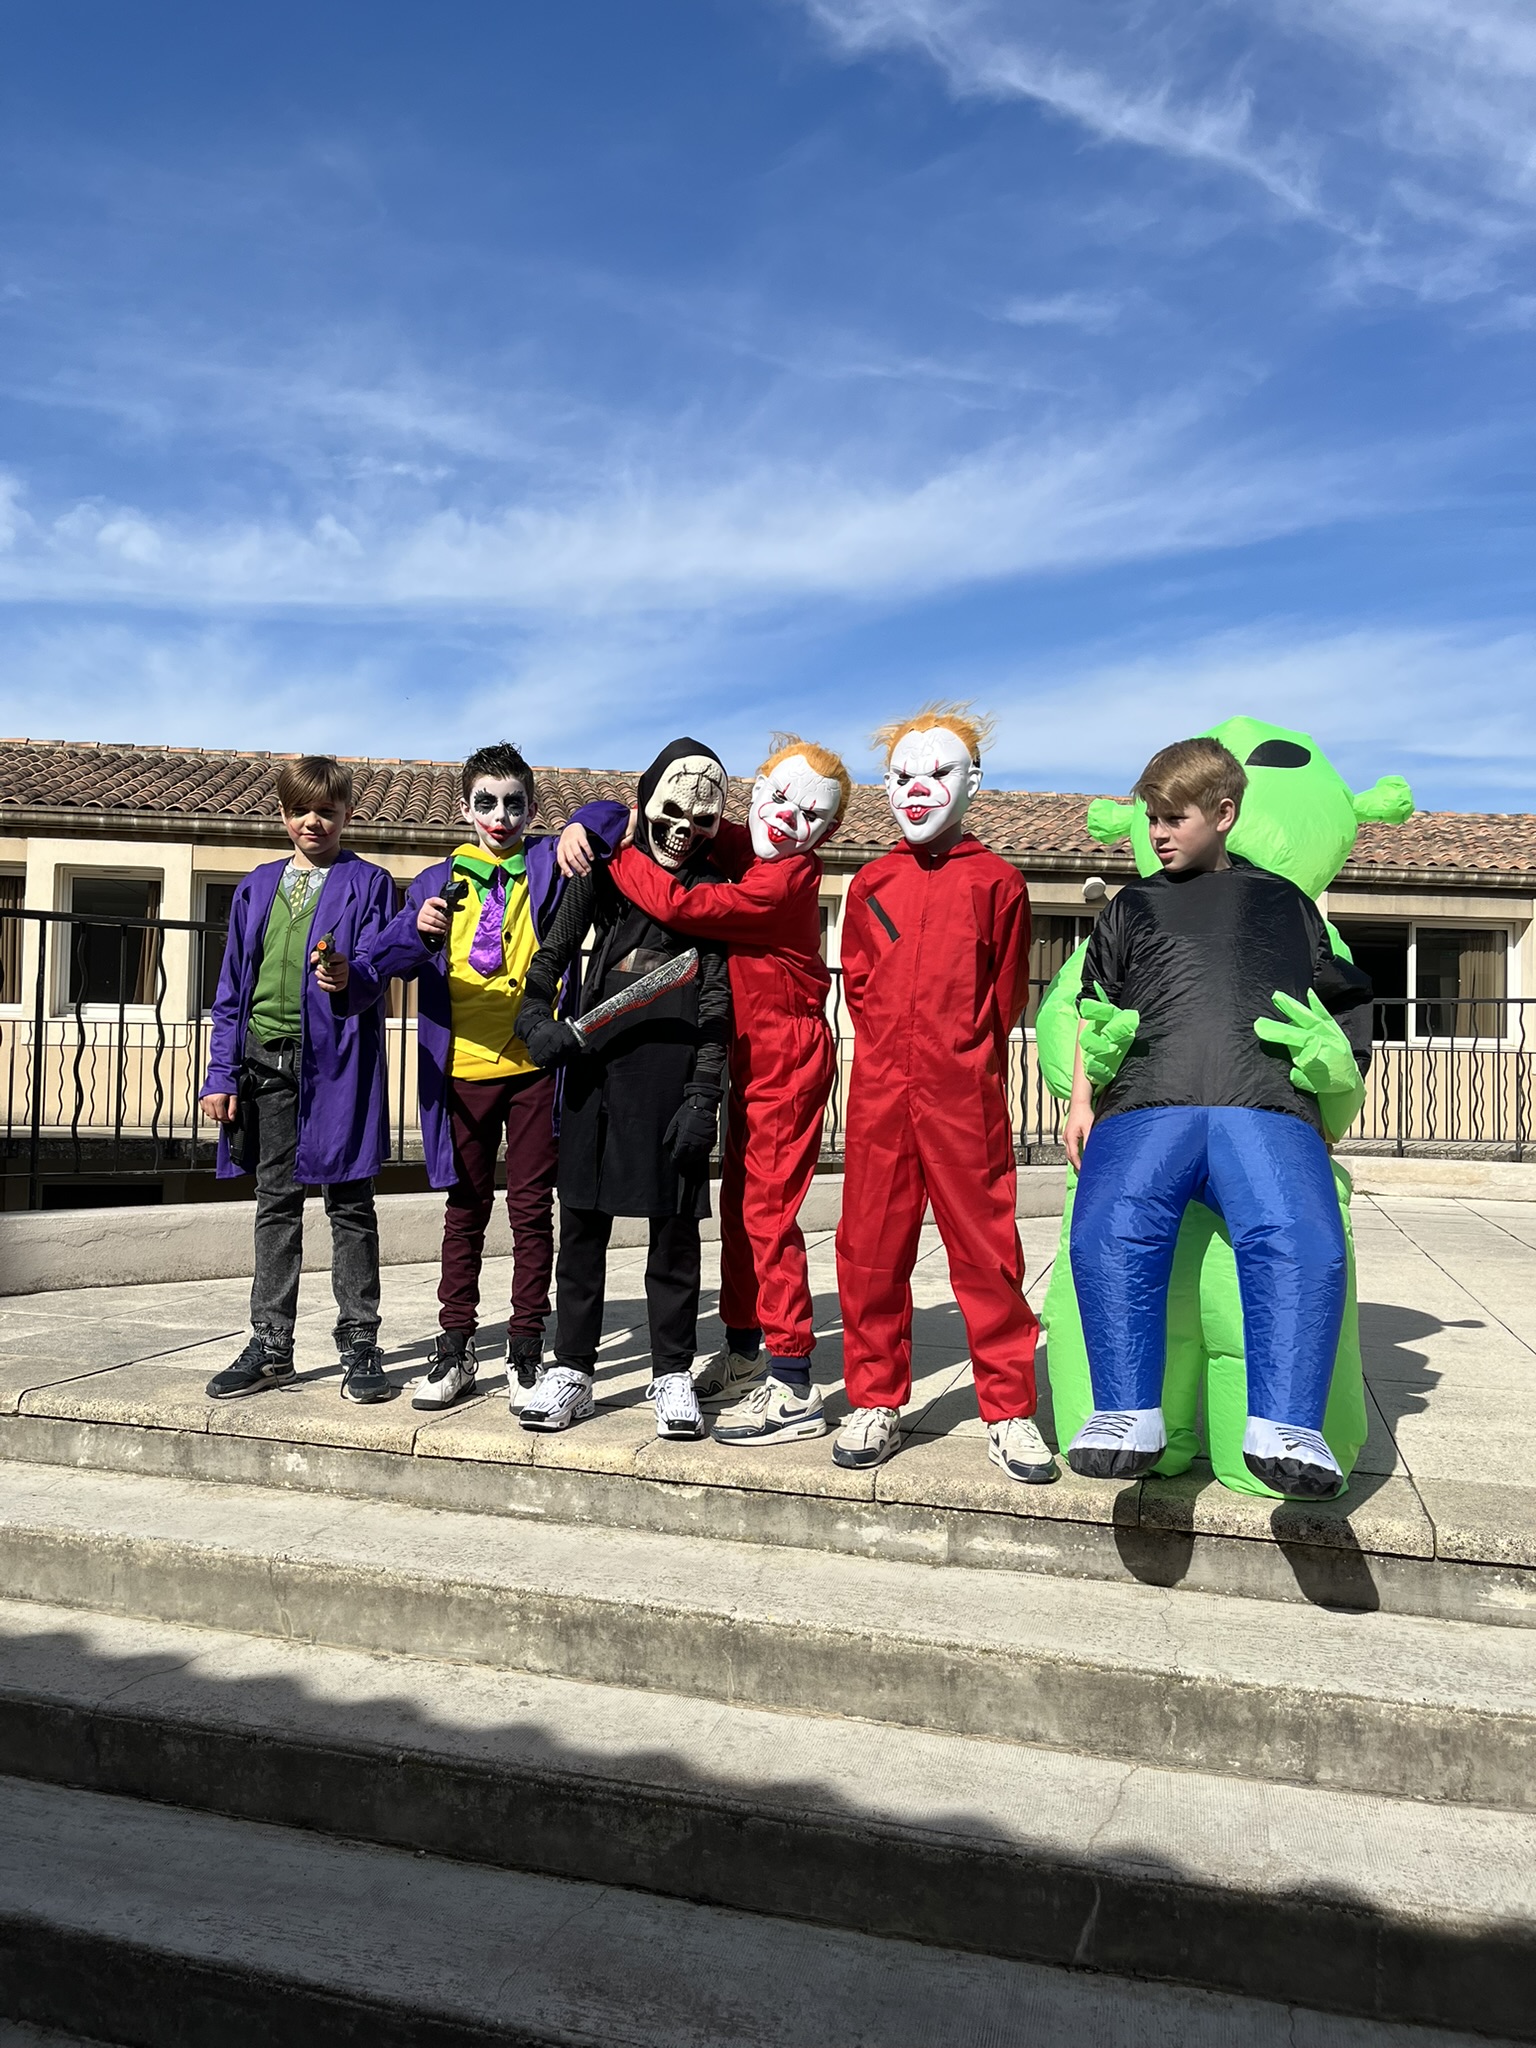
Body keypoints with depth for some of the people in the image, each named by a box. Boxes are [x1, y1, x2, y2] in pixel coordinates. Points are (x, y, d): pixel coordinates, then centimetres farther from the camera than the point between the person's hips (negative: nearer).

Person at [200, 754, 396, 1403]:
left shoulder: (368, 883, 2)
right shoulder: (258, 886, 14)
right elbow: (232, 985, 12)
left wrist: (348, 978, -34)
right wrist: (221, 1074, 6)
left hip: (337, 1061, -4)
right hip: (267, 1058, 4)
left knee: (349, 1202, 2)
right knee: (275, 1202, 10)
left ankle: (359, 1344, 10)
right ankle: (271, 1346, 18)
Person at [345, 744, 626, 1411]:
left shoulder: (549, 864, 5)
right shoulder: (439, 882, 7)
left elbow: (613, 815, 2)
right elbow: (381, 962, -3)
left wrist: (583, 828, -18)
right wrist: (419, 931, -24)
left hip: (534, 1067, -1)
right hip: (461, 1073, 1)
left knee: (532, 1208, 5)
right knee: (465, 1210, 9)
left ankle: (526, 1349, 14)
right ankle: (454, 1346, 18)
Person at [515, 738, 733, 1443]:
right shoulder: (606, 872, 10)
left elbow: (716, 1005, 1)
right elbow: (555, 949, 14)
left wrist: (704, 1097, -6)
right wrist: (536, 1017, -4)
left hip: (673, 1070, -1)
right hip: (593, 1061, 1)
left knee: (674, 1224, 3)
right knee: (582, 1219, 5)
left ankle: (673, 1373, 14)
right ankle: (571, 1368, 15)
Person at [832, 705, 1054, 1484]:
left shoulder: (996, 881, 3)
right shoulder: (872, 882, 11)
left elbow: (1007, 993, 7)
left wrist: (964, 1056, 7)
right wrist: (895, 1049, 9)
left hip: (965, 1096, -3)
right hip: (880, 1094, 3)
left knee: (986, 1248, 1)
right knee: (870, 1248, 6)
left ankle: (1008, 1412, 11)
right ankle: (875, 1402, 19)